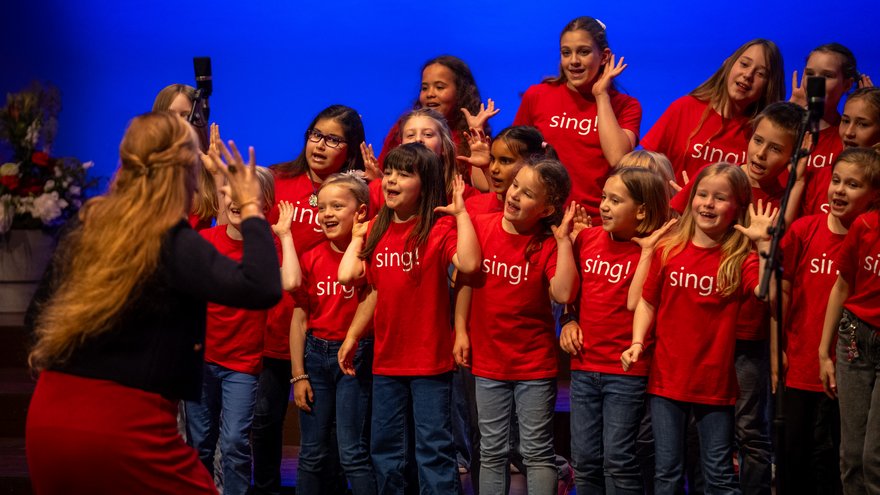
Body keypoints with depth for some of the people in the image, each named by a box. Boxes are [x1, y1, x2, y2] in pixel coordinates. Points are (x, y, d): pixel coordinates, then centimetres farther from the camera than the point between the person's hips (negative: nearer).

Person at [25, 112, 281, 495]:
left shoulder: (84, 231, 9)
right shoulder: (174, 244, -12)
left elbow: (40, 314, 23)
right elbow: (261, 289, -24)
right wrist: (251, 208, -12)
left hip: (47, 420, 7)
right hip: (122, 427, -7)